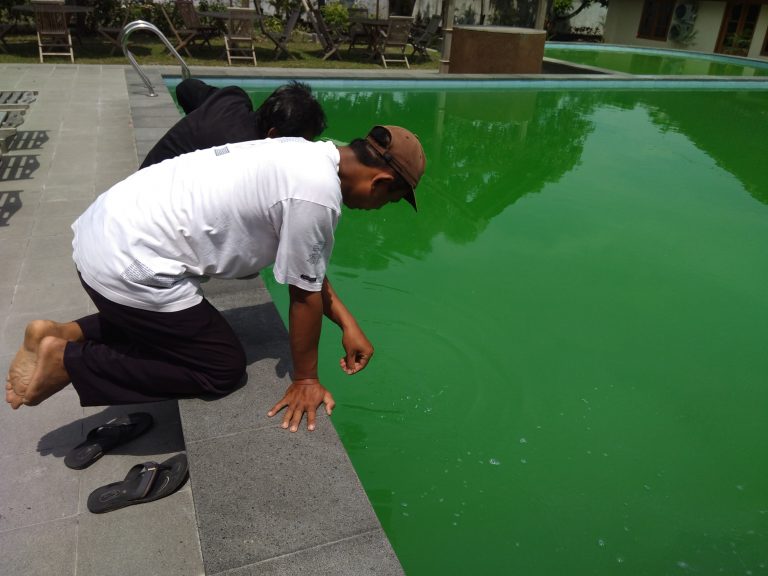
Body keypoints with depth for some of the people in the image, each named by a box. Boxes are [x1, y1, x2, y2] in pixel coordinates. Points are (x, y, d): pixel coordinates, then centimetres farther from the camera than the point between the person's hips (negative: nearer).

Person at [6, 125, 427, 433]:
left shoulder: (308, 156, 8)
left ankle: (63, 334, 19)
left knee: (189, 326, 30)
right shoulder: (317, 194, -21)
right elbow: (304, 294, -12)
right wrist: (305, 379, 2)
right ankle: (69, 361, 4)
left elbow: (309, 268, 16)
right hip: (128, 265, -9)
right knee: (222, 369, 5)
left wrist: (348, 324, 15)